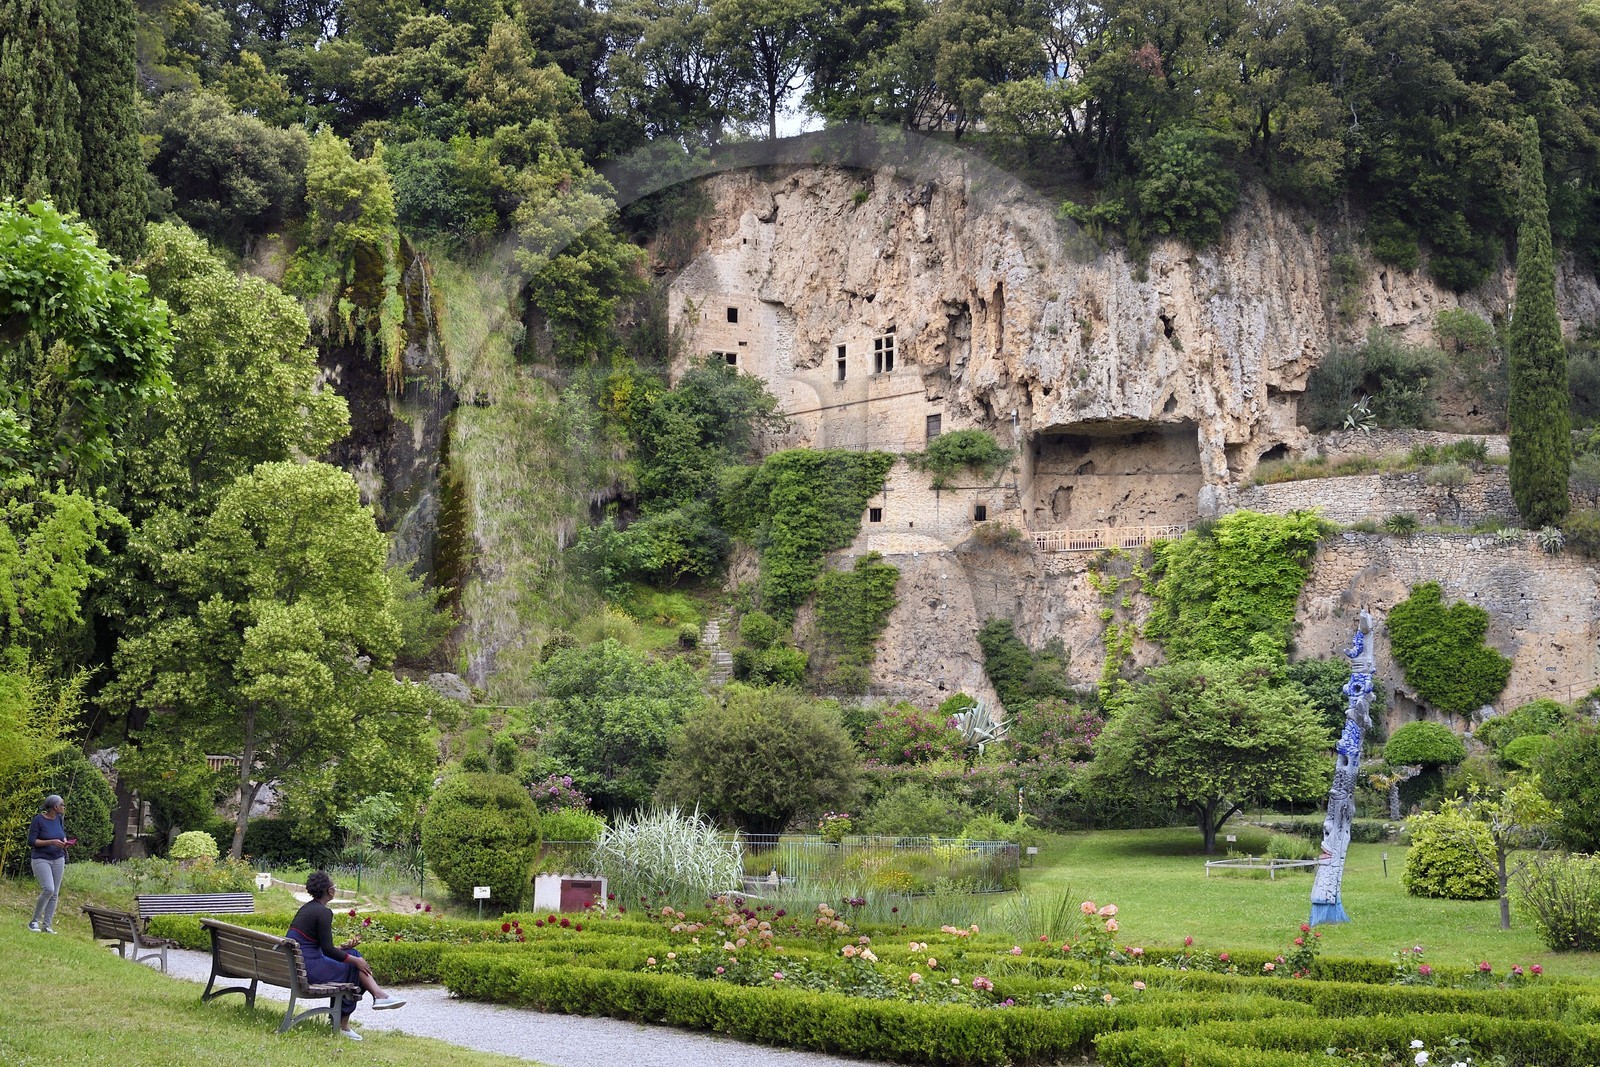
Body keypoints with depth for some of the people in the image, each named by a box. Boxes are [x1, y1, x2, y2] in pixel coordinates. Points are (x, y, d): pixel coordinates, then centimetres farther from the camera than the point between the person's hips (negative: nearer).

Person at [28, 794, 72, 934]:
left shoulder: (59, 818, 4)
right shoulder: (38, 820, -13)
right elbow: (31, 841, -14)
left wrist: (65, 841, -2)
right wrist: (52, 842, -22)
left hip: (58, 859, 6)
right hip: (41, 859, -6)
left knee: (55, 894, 2)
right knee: (48, 889, -20)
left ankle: (47, 925, 8)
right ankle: (35, 921, -4)